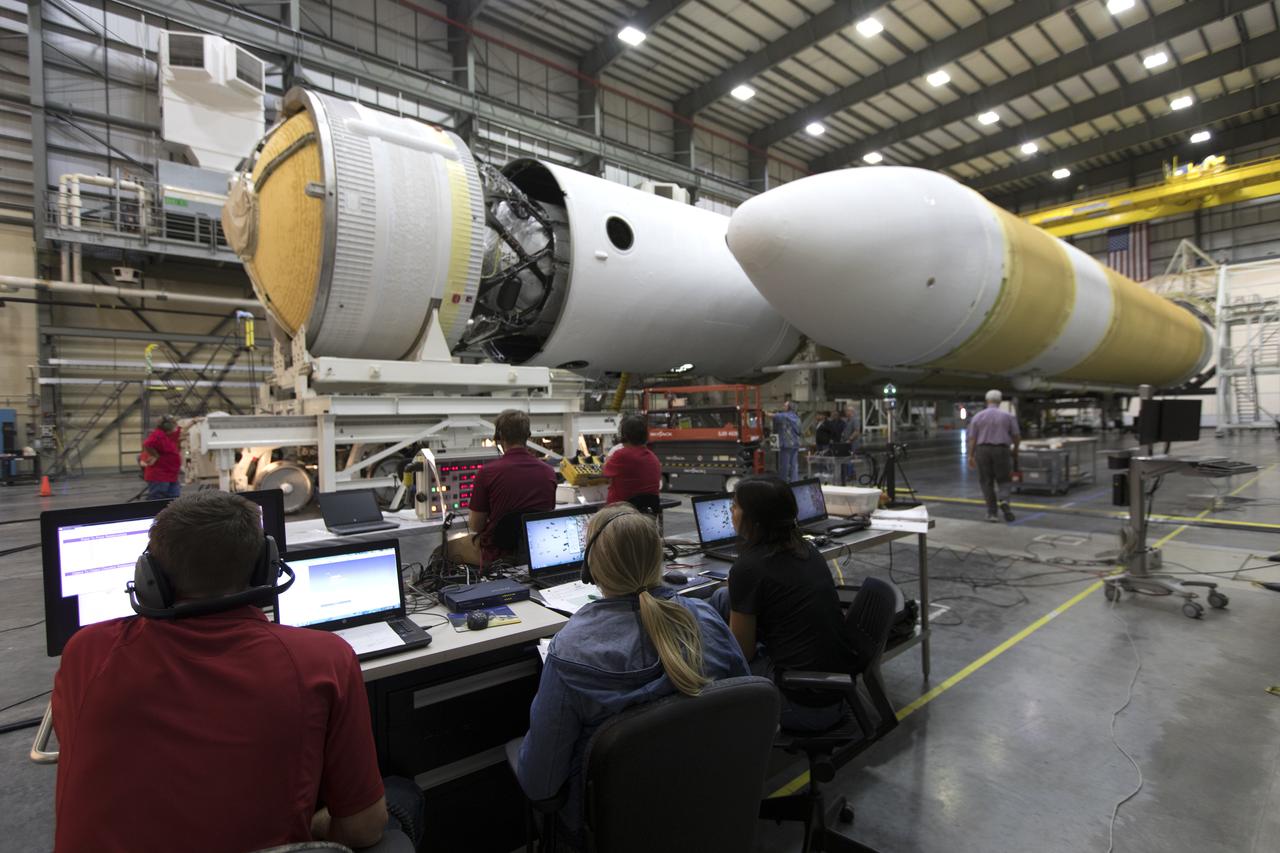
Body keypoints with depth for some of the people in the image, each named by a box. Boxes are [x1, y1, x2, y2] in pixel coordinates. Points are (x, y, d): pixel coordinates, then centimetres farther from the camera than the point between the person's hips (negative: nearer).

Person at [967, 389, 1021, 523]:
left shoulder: (977, 417, 1)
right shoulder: (1008, 416, 1)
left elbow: (972, 438, -4)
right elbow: (1017, 436, 3)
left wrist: (970, 456, -2)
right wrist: (1015, 450, 21)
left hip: (982, 451, 1)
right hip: (1001, 451, -1)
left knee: (987, 483, 9)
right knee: (1003, 481, 10)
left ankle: (992, 512, 7)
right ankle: (1004, 501, -19)